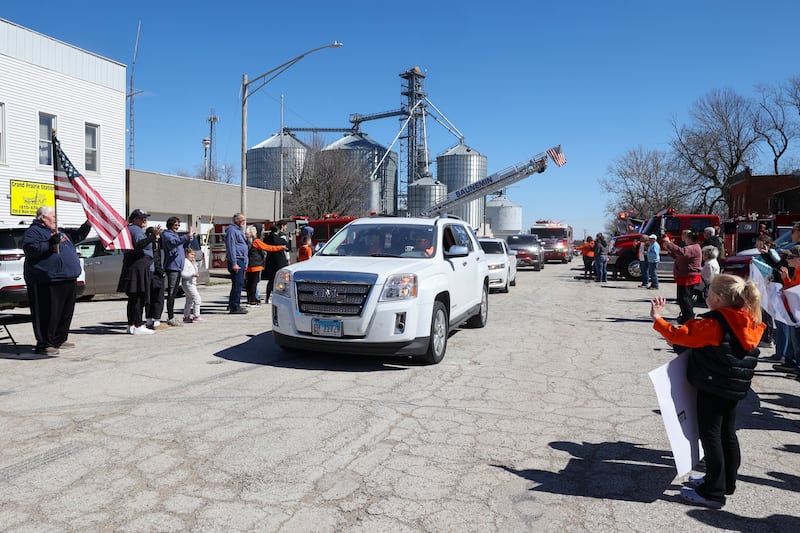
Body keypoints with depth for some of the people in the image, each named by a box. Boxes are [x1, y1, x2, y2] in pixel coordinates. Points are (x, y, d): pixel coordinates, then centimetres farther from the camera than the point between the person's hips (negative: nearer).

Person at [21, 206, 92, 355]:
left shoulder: (60, 231, 23)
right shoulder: (33, 232, -4)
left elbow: (76, 236, 34)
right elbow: (30, 249, -18)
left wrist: (87, 225, 19)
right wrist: (50, 243, -26)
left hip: (68, 280, 9)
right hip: (46, 282, -9)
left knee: (66, 312, 13)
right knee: (48, 313, -8)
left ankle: (59, 340, 24)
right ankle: (43, 344, -2)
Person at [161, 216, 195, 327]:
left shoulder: (176, 235, 22)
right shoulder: (166, 234, -5)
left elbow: (183, 246, 27)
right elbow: (174, 242, -26)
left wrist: (189, 239, 8)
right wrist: (188, 236, -32)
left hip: (178, 267, 9)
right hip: (171, 267, -9)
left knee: (174, 293, 12)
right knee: (171, 293, -9)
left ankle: (171, 317, 18)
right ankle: (170, 318, -9)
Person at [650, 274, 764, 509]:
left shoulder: (713, 324, -24)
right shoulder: (749, 323, 2)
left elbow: (679, 335, -23)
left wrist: (657, 319, -12)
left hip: (712, 389, -8)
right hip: (734, 389, 8)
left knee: (710, 436, 0)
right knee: (727, 434, 18)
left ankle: (713, 492, 6)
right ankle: (727, 482, 32)